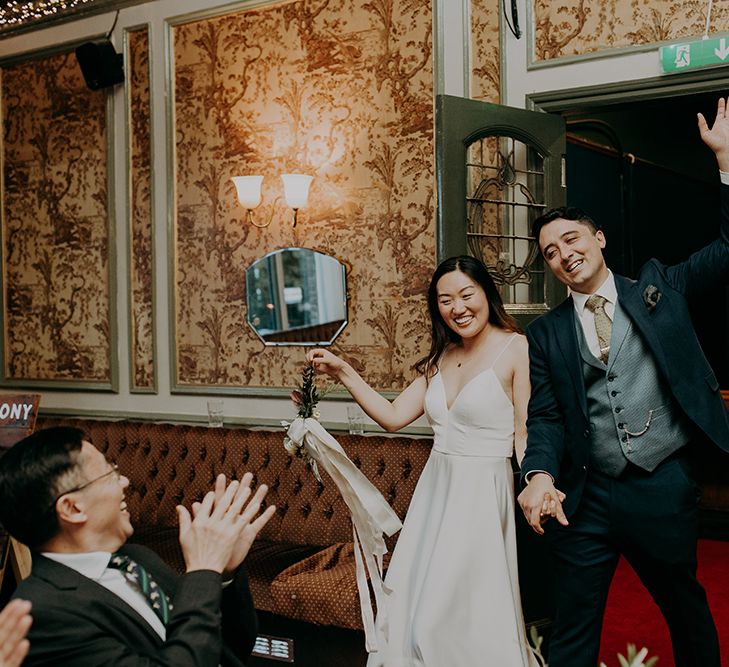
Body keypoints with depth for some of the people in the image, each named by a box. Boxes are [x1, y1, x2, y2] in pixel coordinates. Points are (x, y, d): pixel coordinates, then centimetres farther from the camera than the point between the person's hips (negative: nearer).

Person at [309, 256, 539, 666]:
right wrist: (344, 373, 3)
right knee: (419, 612, 15)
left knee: (471, 618, 3)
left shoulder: (516, 348, -11)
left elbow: (527, 438, -13)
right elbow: (393, 417, 8)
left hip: (483, 495, -7)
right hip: (435, 493, 7)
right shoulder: (441, 357, 9)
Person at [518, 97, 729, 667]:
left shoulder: (659, 288, 6)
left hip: (665, 491, 0)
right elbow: (545, 416, 2)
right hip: (585, 498, 1)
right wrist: (540, 476, -17)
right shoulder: (546, 333, 6)